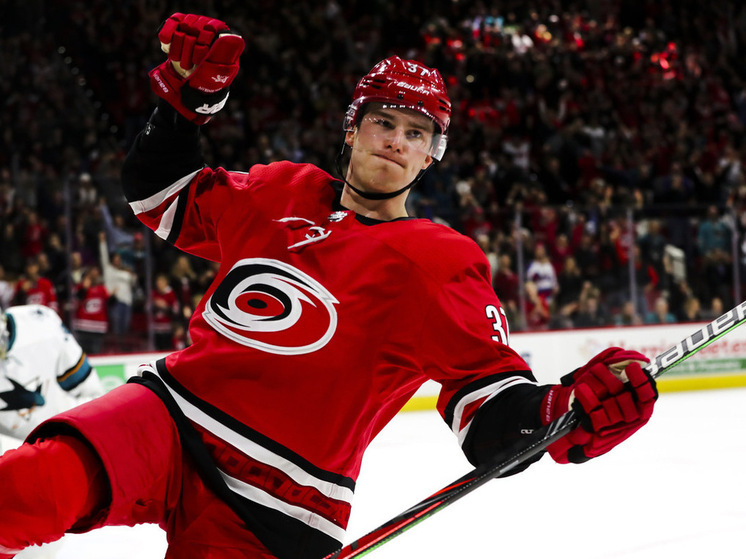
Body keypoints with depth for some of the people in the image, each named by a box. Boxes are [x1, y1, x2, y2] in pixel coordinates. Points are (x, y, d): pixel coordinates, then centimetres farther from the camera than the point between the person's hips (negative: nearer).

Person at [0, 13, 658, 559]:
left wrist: (565, 414, -28)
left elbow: (490, 399, -6)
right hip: (170, 413, 2)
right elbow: (165, 196, 28)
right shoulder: (279, 193, 13)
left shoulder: (442, 265, 0)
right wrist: (185, 93, 14)